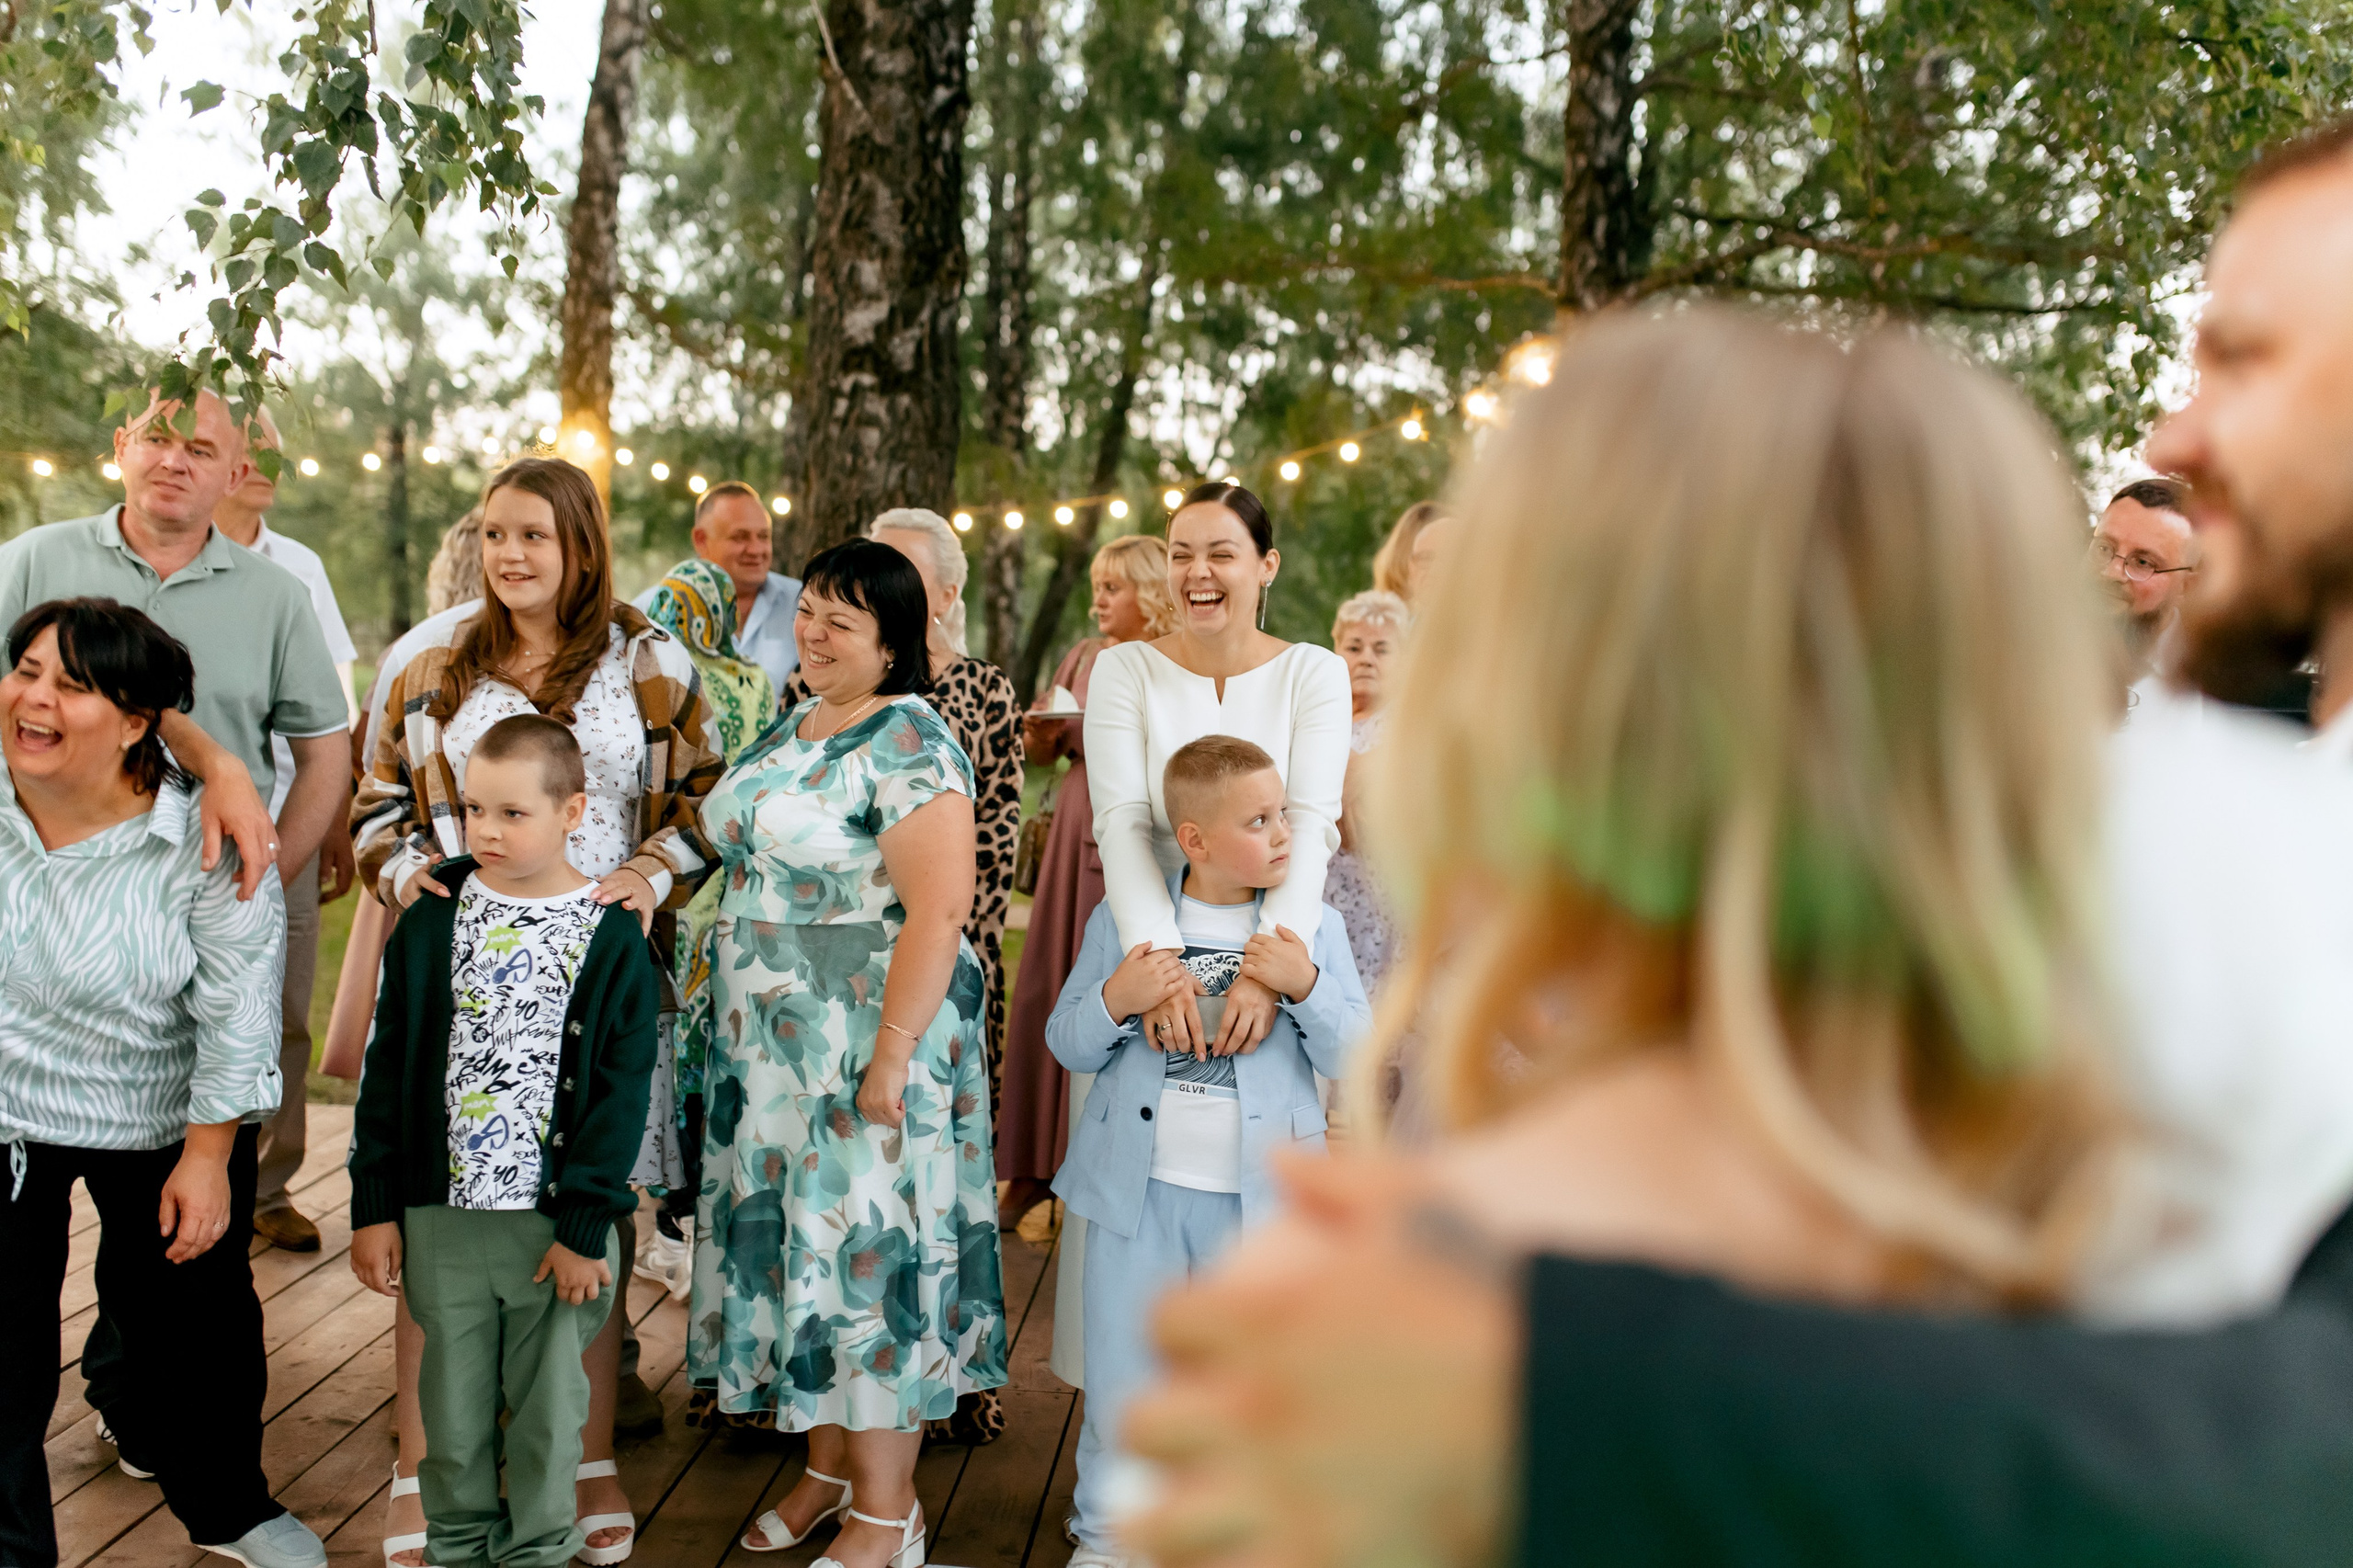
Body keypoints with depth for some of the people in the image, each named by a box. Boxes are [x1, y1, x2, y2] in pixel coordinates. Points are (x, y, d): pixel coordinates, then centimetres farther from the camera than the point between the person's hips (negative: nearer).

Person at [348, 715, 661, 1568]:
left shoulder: (612, 938, -6)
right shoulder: (431, 922, 1)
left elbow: (621, 1090, -6)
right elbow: (386, 1071, 5)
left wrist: (587, 1225, -9)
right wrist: (374, 1206, 3)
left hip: (558, 1220, -2)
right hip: (440, 1212, 2)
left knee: (548, 1399, 10)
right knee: (452, 1396, 13)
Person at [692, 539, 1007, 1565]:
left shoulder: (909, 744, -15)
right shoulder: (791, 729, 12)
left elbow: (937, 912, -21)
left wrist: (892, 1055, -24)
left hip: (866, 1044, -8)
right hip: (774, 1045, 8)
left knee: (865, 1250, -2)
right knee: (799, 1241, 14)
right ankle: (828, 1466, 29)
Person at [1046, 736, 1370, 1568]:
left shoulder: (1315, 928, 0)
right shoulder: (1120, 920, 0)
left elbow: (1354, 1058, -4)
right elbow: (1067, 1044, 3)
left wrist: (1305, 987, -20)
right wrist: (1116, 999, -16)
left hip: (1261, 1198, 0)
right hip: (1140, 1190, 0)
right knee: (1121, 1378, 10)